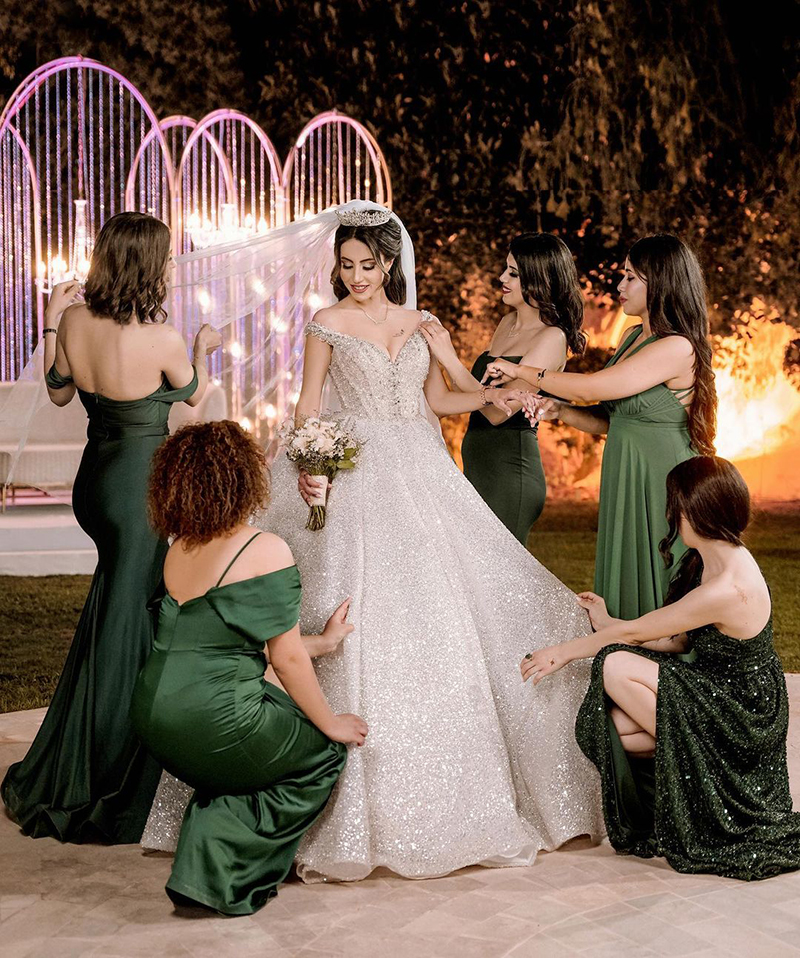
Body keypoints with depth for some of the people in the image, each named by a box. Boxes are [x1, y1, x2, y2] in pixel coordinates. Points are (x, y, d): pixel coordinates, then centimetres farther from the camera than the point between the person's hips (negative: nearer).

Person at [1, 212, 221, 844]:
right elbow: (193, 395, 1)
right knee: (122, 632, 3)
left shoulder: (74, 320, -5)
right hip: (139, 488, -7)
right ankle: (93, 791, 12)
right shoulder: (162, 338, -20)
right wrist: (203, 348, 21)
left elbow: (59, 391, 11)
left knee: (130, 611, 24)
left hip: (94, 478, 7)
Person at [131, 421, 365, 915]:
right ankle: (221, 870, 3)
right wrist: (332, 724, 7)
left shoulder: (179, 550, 11)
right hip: (213, 722, -7)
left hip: (153, 713, 8)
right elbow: (288, 658, -8)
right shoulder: (266, 550, -10)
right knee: (325, 751, 15)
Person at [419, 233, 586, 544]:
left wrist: (449, 357, -19)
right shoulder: (508, 322, 13)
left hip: (510, 470, -8)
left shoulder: (552, 338, -12)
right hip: (478, 467, 8)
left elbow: (498, 411, -19)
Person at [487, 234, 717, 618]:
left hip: (661, 485, -9)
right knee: (625, 588, 13)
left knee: (653, 595, 0)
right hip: (625, 484, 9)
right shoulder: (632, 336, 11)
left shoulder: (678, 349, -19)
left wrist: (520, 370, -8)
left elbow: (590, 387, -20)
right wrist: (557, 410, -3)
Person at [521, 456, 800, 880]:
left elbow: (636, 631, -16)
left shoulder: (727, 590, -27)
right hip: (720, 695, 9)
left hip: (742, 715, -9)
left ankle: (701, 769, -3)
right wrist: (606, 622, 16)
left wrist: (564, 651, -4)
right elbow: (676, 640, 9)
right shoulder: (717, 561, 3)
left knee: (617, 667, -19)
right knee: (606, 727, -6)